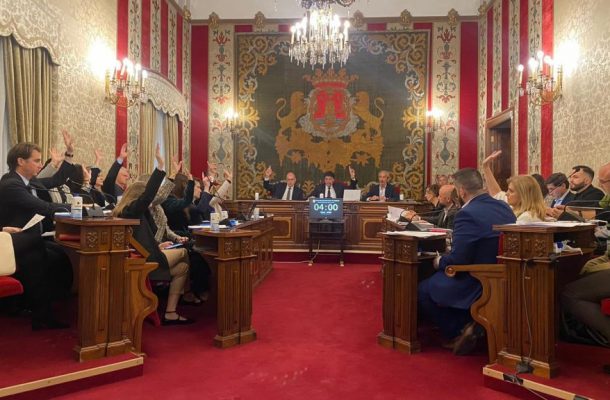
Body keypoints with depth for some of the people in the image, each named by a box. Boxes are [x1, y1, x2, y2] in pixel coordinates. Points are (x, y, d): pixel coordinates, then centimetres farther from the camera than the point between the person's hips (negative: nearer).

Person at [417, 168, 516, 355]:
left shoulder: (467, 214, -23)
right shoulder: (505, 207, 3)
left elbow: (456, 260, -23)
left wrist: (440, 261, -2)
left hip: (477, 286, -8)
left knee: (422, 290, 8)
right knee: (435, 281, 26)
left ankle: (458, 330, 8)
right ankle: (471, 326, 18)